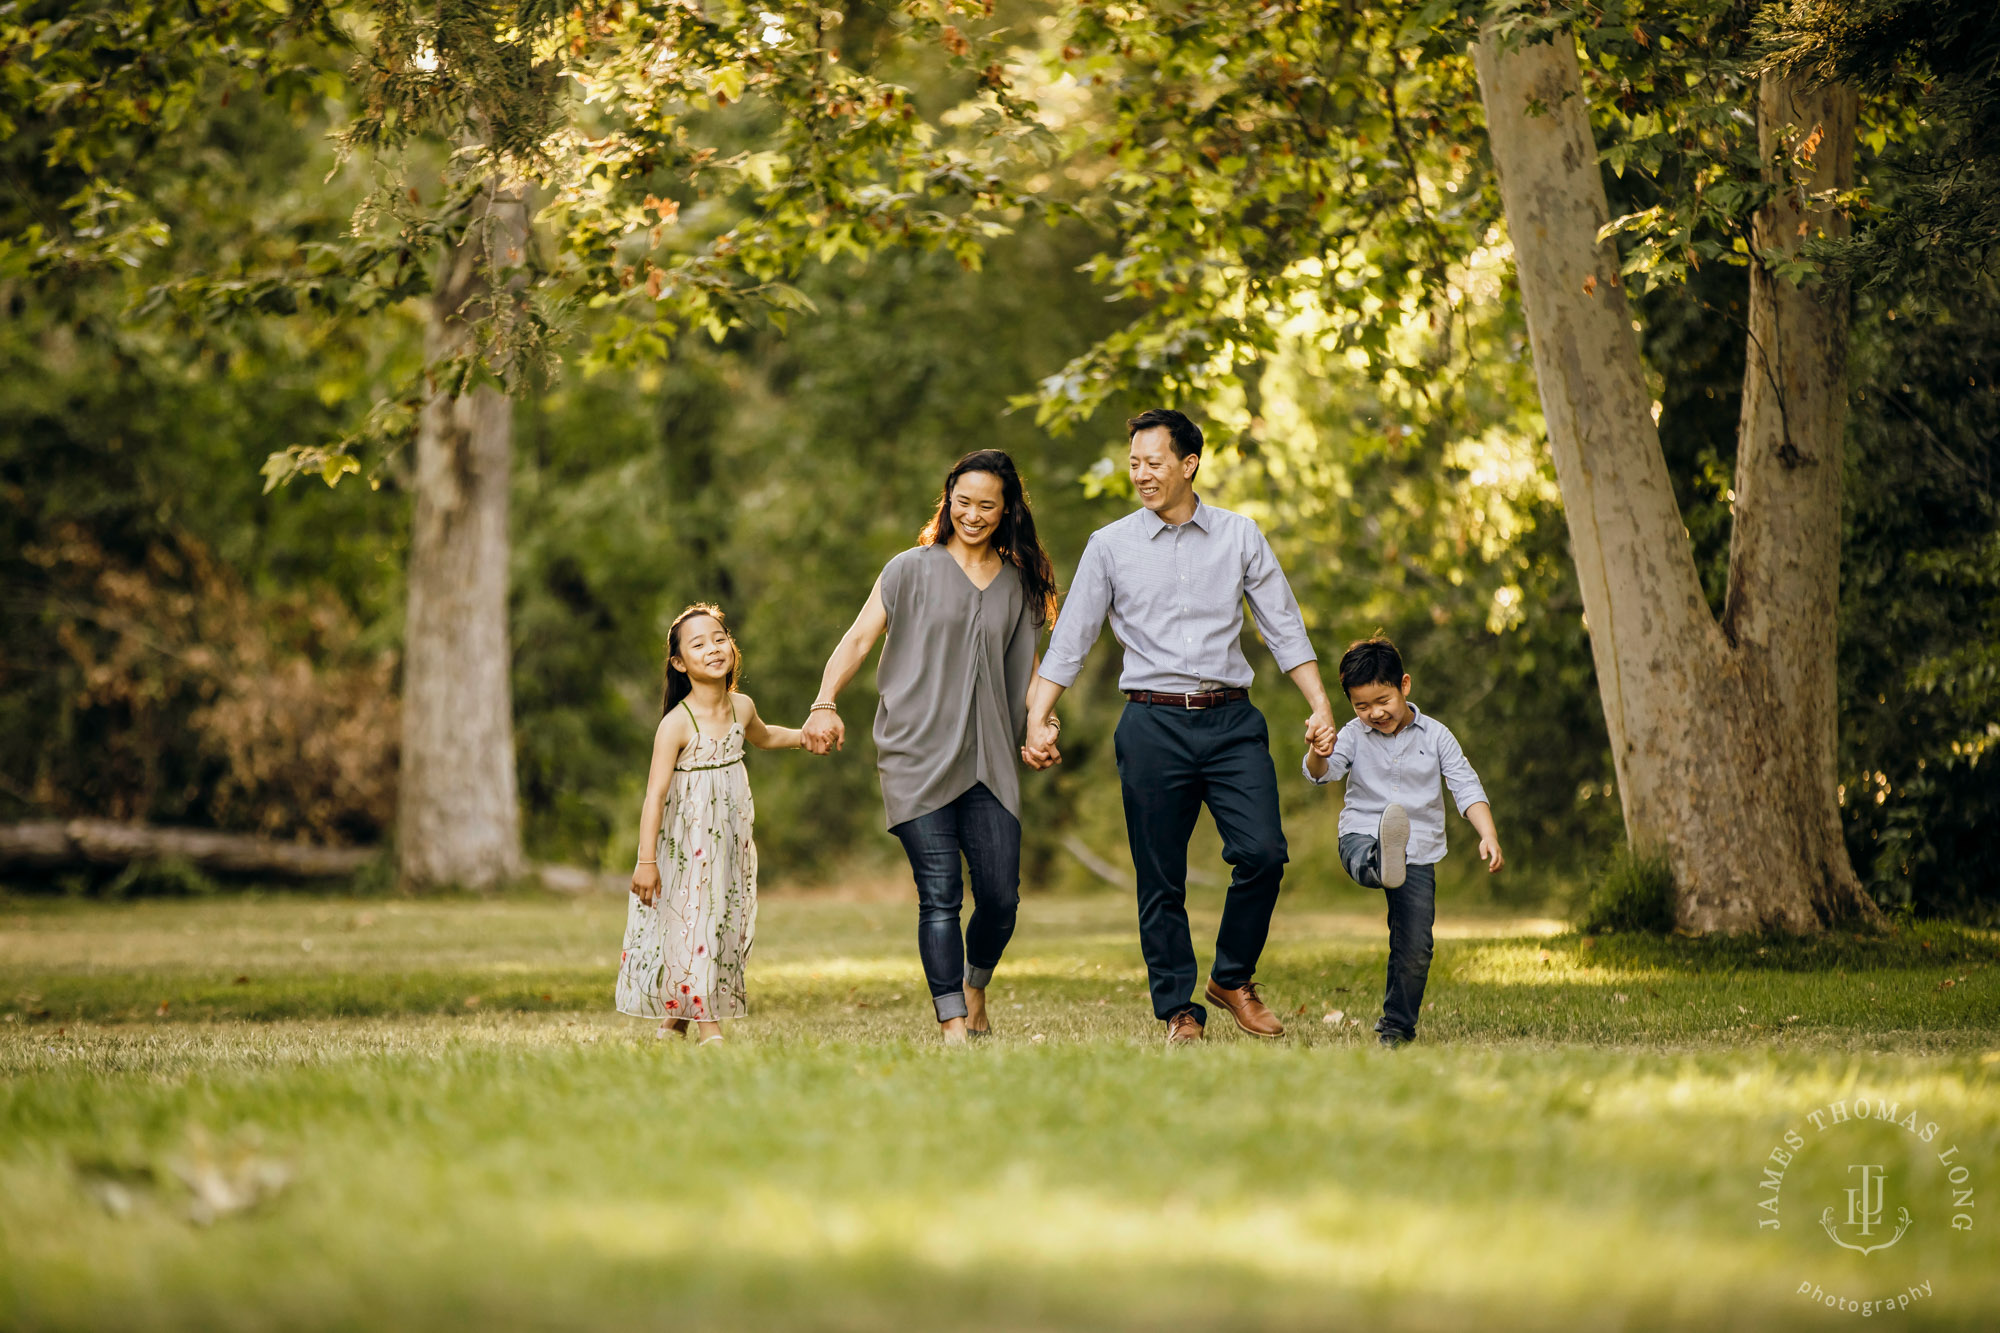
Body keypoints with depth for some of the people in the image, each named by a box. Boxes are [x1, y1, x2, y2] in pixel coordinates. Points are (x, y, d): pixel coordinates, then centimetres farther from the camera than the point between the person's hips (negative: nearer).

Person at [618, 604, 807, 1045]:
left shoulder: (742, 707, 0)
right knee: (690, 924, -4)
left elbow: (764, 737, 27)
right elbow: (655, 794, -22)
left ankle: (677, 1018, 24)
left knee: (728, 924, 9)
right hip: (685, 844, -6)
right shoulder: (677, 724, -20)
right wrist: (647, 860, -26)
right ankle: (707, 1026, 7)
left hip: (729, 842, 6)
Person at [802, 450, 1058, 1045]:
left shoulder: (1018, 584, 13)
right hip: (917, 759, -3)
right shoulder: (912, 570, 4)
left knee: (1000, 897, -1)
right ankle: (952, 1025, -4)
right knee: (940, 896, -8)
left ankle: (975, 991, 28)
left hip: (988, 761, 3)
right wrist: (825, 704, -17)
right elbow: (859, 640, -2)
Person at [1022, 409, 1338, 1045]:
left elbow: (1284, 627, 9)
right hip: (1153, 724, 0)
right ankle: (1178, 1010, 11)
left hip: (1231, 721, 0)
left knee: (1263, 853, -13)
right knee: (1160, 879, 0)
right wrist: (1038, 719, 1)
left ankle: (1232, 978, 8)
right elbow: (1069, 640, 8)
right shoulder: (1110, 546, 6)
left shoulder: (1239, 536, 7)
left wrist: (1320, 706, 1)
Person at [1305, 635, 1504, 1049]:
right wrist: (1319, 755, -38)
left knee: (1414, 949, -1)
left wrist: (1488, 835, -16)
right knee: (1363, 862, -40)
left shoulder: (1435, 736, 3)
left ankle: (1397, 1027, 15)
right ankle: (1383, 864, -75)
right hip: (1363, 838, -1)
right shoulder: (1354, 736, 3)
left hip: (1419, 854, 1)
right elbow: (1322, 773, -13)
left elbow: (1466, 787, 0)